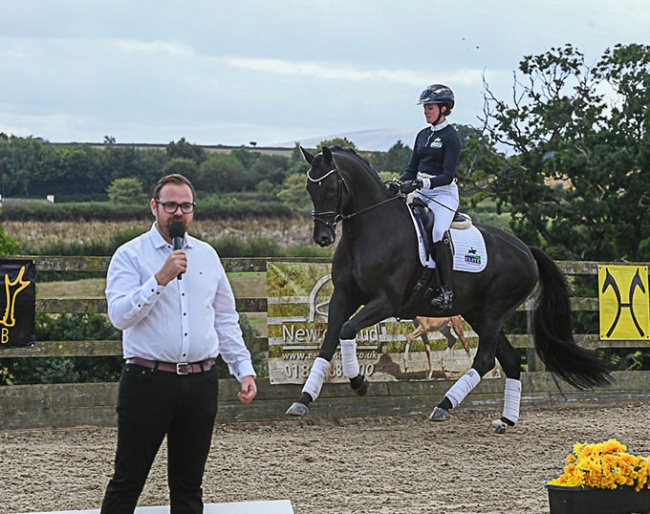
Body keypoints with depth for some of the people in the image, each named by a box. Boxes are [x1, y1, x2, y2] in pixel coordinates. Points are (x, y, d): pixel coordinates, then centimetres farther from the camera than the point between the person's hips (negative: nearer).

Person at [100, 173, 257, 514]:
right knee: (128, 480, 0)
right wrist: (160, 279, -23)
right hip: (148, 380, -4)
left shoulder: (207, 255, 12)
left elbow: (225, 320, 17)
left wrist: (244, 369, 10)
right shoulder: (130, 256, -2)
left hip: (200, 382, 4)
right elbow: (120, 315, -15)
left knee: (189, 486, 10)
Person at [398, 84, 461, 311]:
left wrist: (422, 184, -26)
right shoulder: (422, 135, 16)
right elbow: (412, 167, 18)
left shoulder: (451, 136, -6)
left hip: (443, 192, -8)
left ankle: (447, 291, -27)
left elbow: (448, 175, -14)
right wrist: (399, 184, -2)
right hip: (421, 192, 8)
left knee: (438, 232, -29)